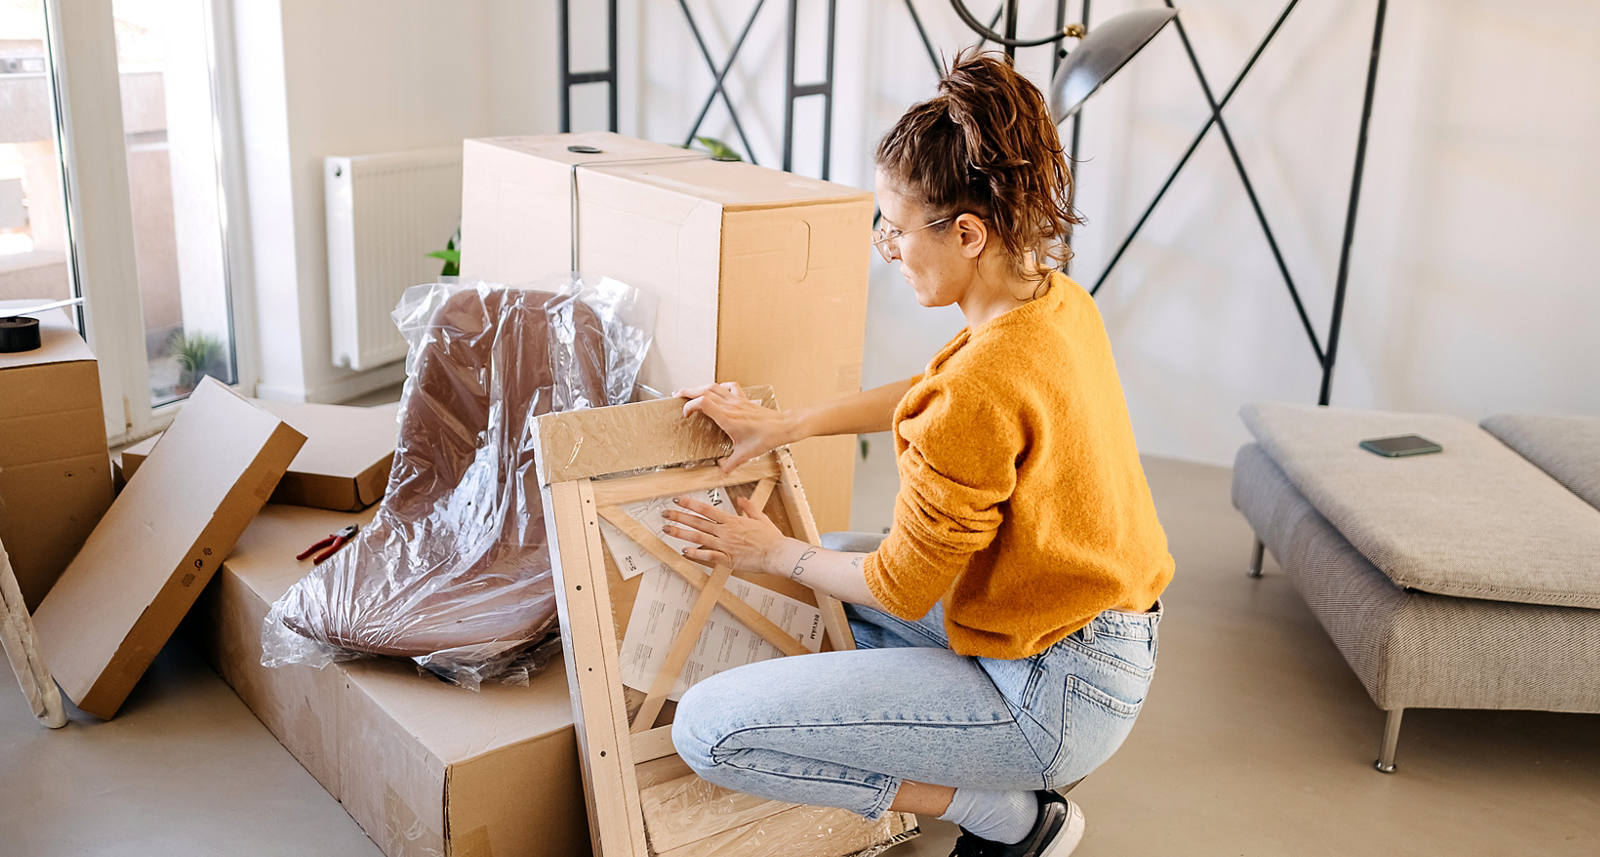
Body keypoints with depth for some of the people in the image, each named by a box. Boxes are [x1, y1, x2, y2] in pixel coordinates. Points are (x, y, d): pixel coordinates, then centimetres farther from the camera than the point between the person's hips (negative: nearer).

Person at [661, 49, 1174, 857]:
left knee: (710, 729, -14)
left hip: (1055, 691, -9)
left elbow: (901, 587, -16)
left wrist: (775, 554, 1)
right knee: (839, 555, 30)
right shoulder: (1063, 303, -1)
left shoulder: (982, 388, -29)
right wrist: (785, 423, 14)